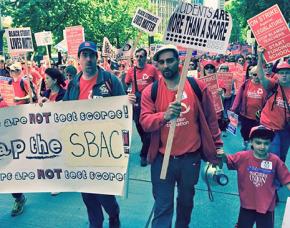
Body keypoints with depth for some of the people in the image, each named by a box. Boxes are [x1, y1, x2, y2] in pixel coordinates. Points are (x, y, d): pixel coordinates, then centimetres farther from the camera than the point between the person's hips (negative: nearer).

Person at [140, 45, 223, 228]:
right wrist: (164, 115, -31)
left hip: (191, 157, 1)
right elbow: (144, 122, -12)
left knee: (186, 200, 24)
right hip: (162, 158, -1)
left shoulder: (197, 87, -5)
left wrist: (217, 146, 6)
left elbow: (210, 119, 2)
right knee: (163, 207, 10)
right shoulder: (150, 91, -4)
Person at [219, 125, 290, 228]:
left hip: (267, 207, 0)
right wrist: (222, 155, -27)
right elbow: (228, 160, -5)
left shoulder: (275, 160, -12)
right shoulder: (243, 156, -13)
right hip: (247, 205, 0)